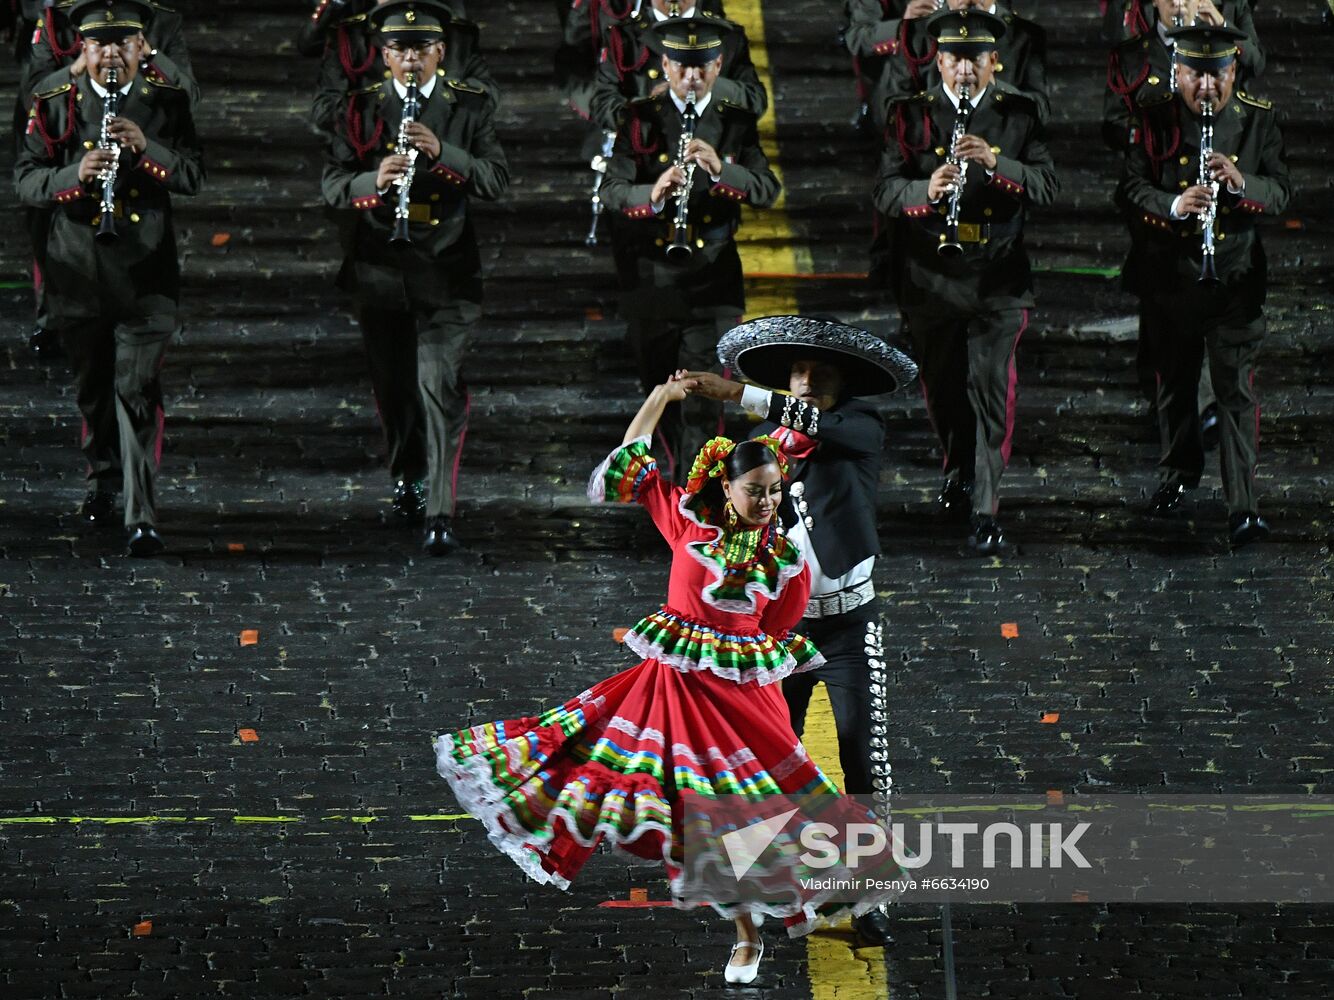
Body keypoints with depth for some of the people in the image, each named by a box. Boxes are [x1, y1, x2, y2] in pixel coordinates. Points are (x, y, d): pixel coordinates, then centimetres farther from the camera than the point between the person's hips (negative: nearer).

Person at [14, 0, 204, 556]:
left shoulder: (168, 103, 4)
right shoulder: (55, 107, 4)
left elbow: (193, 177, -4)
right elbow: (26, 181, -4)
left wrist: (147, 147, -21)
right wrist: (76, 174, -23)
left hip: (146, 270, -2)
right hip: (78, 271, 2)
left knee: (137, 390, -11)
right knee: (93, 386, 15)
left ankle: (141, 516, -14)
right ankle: (104, 479, 39)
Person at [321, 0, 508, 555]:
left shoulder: (470, 106, 2)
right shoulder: (363, 108, 5)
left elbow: (496, 180, -7)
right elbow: (333, 185, -2)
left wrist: (442, 151, -22)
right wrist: (375, 180, -23)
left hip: (446, 273, -2)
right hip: (380, 269, 2)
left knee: (440, 389, -12)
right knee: (392, 386, 13)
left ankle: (439, 511, -15)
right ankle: (407, 478, 38)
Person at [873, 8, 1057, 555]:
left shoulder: (1018, 114, 2)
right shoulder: (912, 115, 2)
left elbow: (1046, 185, -7)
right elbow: (885, 191, -6)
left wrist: (996, 164, -23)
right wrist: (927, 190, -27)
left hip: (998, 279, -2)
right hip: (930, 278, 2)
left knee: (991, 389, -9)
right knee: (942, 389, 14)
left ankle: (985, 509, -9)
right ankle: (959, 472, 40)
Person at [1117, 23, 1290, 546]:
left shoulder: (1259, 120, -1)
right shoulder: (1157, 121, -3)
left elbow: (1281, 192, -4)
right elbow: (1132, 185, -9)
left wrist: (1241, 182, -25)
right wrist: (1175, 205, -28)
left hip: (1236, 274, -1)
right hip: (1171, 275, 1)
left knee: (1237, 390, -6)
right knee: (1175, 382, 16)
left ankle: (1242, 505, -7)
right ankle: (1179, 472, 38)